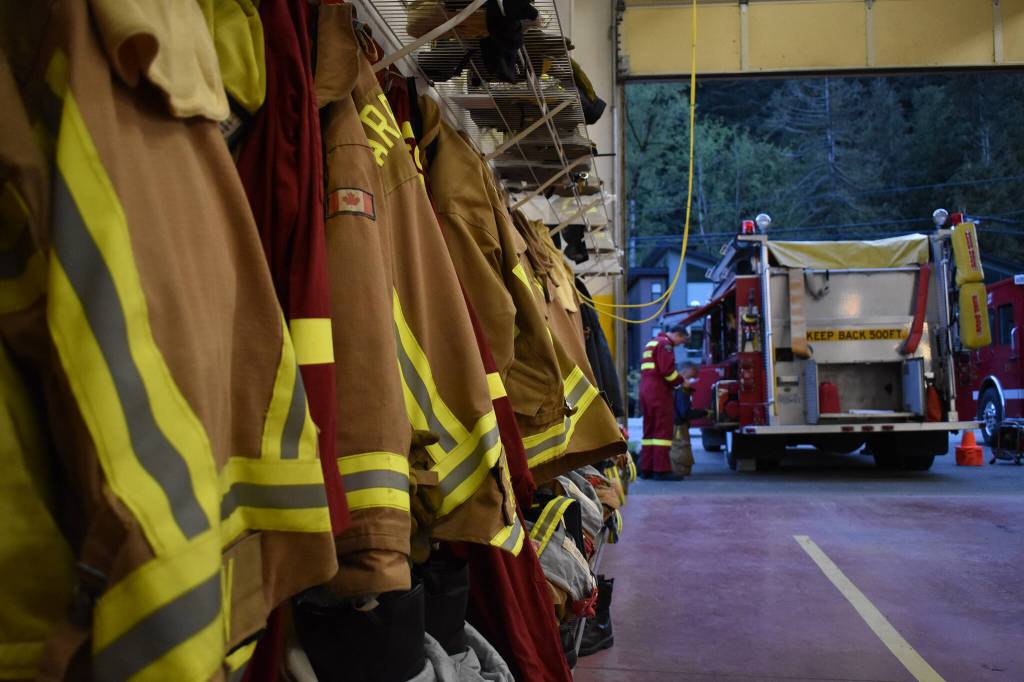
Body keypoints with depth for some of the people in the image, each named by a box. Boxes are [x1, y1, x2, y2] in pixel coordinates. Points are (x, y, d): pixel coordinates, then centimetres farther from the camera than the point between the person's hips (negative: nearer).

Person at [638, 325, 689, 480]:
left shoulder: (652, 342, 23)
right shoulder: (665, 344, -8)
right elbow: (667, 370, -18)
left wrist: (674, 383, 19)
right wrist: (681, 381, -3)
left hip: (646, 389, 10)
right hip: (659, 391, -10)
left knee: (650, 430, 12)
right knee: (663, 429, -8)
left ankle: (646, 469, 13)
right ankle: (661, 470, -10)